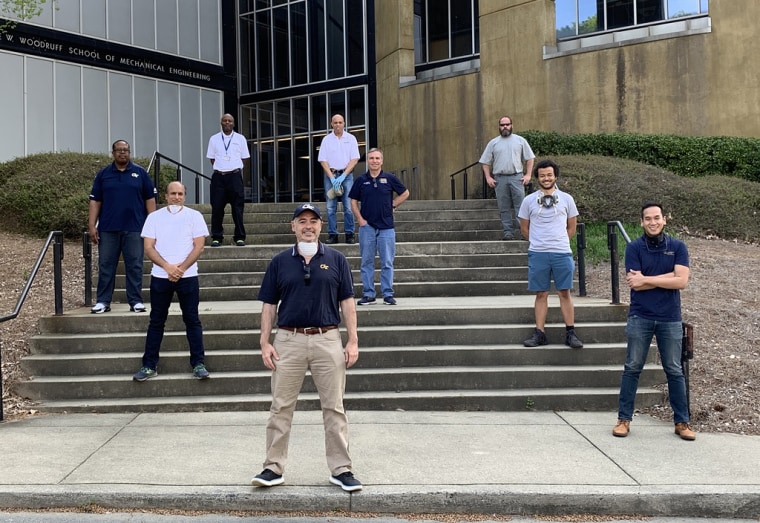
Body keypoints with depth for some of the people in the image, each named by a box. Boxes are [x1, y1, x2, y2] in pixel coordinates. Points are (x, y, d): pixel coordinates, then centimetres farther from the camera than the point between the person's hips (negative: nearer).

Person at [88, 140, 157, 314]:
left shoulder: (140, 173, 5)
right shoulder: (103, 174, 8)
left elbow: (150, 199, 5)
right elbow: (95, 201, 7)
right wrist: (92, 226, -1)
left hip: (134, 228, -1)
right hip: (107, 228, 1)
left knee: (134, 266, 2)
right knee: (105, 265, 5)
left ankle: (136, 301, 9)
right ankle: (103, 301, 12)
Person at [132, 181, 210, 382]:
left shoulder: (194, 216, 3)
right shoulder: (154, 217, 6)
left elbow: (198, 246, -3)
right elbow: (148, 248, 0)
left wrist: (181, 268, -13)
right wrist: (168, 267, -14)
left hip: (187, 276, -1)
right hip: (160, 276, 1)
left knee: (192, 320, 2)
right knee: (156, 321, 6)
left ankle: (198, 364, 8)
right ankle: (149, 366, 12)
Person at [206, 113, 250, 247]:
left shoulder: (240, 138, 8)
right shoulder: (214, 139, 10)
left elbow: (245, 158, 11)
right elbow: (211, 158, 13)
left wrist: (236, 169, 4)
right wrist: (220, 168, 4)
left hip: (235, 176, -1)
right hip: (218, 176, 1)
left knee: (237, 207, -1)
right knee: (217, 207, -1)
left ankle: (239, 237, 5)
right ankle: (216, 237, 7)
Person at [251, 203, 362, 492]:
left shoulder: (336, 259, 5)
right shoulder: (279, 262, 7)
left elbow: (347, 303, 4)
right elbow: (269, 305, 7)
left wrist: (353, 341, -2)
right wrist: (265, 342, 0)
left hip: (327, 339, -1)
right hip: (288, 340, 1)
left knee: (334, 407, 4)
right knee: (281, 407, 5)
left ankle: (341, 469, 13)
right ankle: (273, 468, 15)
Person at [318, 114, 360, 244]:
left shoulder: (350, 138, 5)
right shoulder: (326, 140, 6)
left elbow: (354, 159, -1)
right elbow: (323, 160, 1)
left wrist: (343, 176, -10)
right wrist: (332, 177, -9)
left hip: (346, 175, -1)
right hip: (330, 175, 1)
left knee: (348, 206, -6)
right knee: (331, 207, -1)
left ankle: (350, 234, 0)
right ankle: (332, 235, 3)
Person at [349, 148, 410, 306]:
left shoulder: (389, 179, 2)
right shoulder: (361, 180, 5)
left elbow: (405, 193, 13)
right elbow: (353, 201, 9)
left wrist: (393, 205, 4)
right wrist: (359, 218, -2)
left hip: (386, 227, -1)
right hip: (367, 226, 1)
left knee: (387, 263, 1)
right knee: (367, 262, 5)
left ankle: (388, 294, 7)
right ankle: (368, 294, 12)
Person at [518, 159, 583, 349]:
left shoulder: (566, 199, 6)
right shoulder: (529, 200, 5)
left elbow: (572, 227, 13)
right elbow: (524, 229, 12)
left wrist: (558, 242, 10)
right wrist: (539, 242, 10)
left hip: (562, 253, 0)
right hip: (537, 254, 0)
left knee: (565, 292, 0)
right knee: (541, 294, 4)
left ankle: (570, 333, 6)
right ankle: (539, 333, 8)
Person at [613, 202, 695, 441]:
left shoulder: (677, 247, 2)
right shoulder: (634, 248, -1)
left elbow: (681, 281, -11)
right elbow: (635, 284, -11)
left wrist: (646, 279, -13)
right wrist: (666, 278, -13)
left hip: (670, 318, 1)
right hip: (640, 318, -1)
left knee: (675, 371, 8)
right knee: (632, 368, 4)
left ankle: (682, 421, 17)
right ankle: (624, 418, 11)